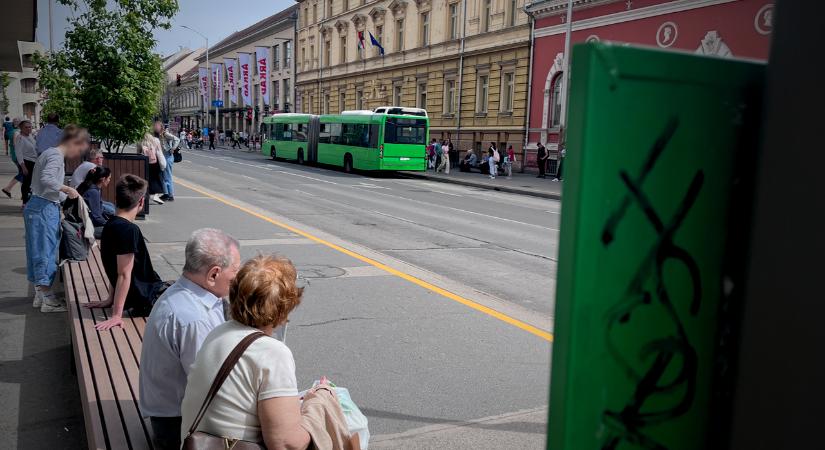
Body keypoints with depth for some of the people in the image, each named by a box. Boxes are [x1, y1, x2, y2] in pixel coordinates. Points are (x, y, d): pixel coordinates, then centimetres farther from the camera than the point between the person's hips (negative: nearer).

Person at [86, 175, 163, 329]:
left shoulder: (111, 225, 5)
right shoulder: (128, 230, -23)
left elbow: (116, 270, 12)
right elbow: (124, 274, -24)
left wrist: (111, 299, 17)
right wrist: (116, 315, -24)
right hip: (147, 299, -10)